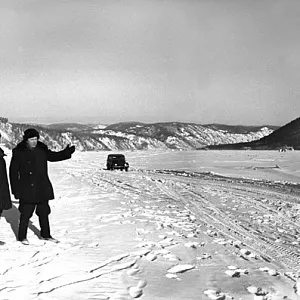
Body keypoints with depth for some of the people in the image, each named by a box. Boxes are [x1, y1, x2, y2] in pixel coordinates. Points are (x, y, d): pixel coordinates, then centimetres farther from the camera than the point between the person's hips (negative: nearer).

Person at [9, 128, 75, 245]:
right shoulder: (19, 152, -8)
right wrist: (16, 189, -7)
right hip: (27, 190, -4)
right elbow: (13, 172, -4)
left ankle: (45, 234, 29)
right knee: (25, 213, 1)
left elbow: (54, 156, 15)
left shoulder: (42, 150, 3)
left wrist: (67, 152, -3)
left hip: (43, 189, 4)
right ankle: (22, 236, 17)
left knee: (44, 212, 14)